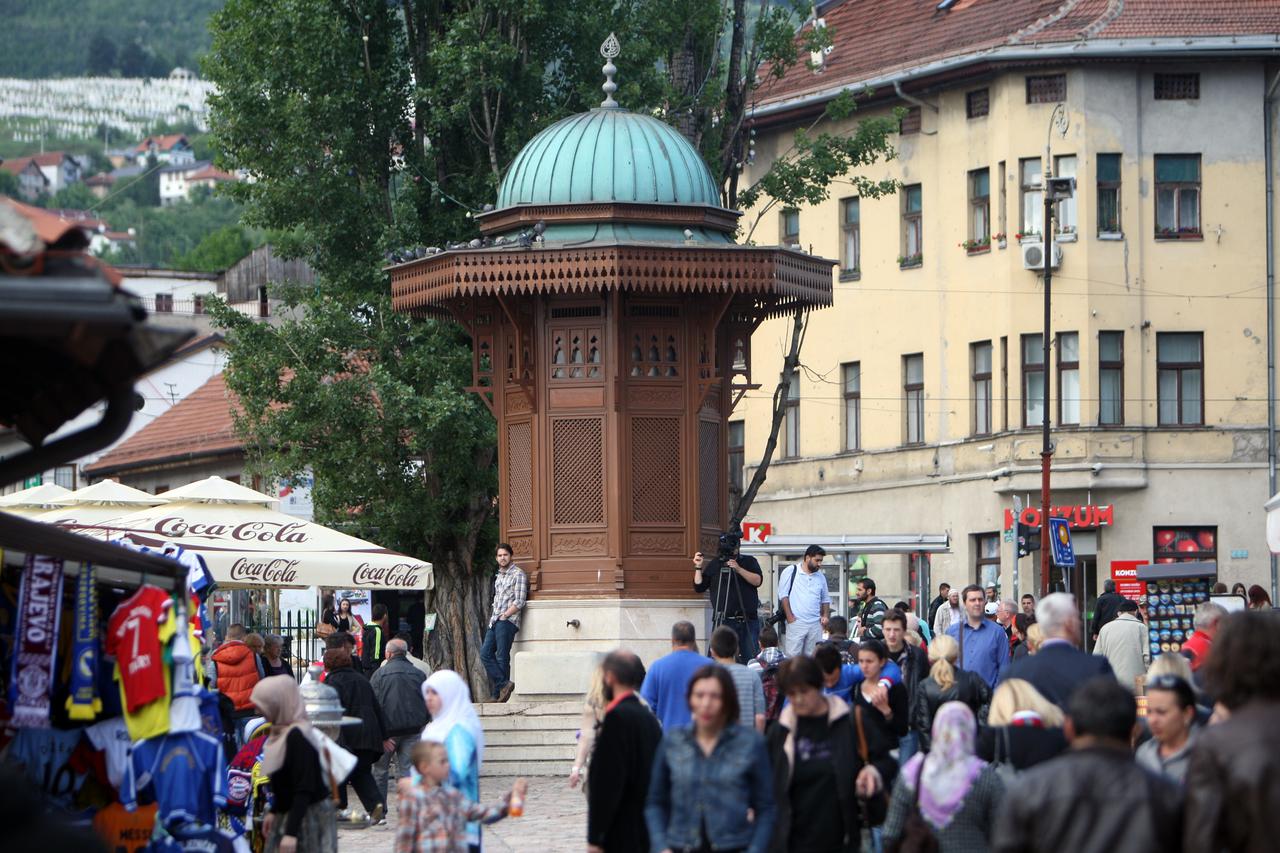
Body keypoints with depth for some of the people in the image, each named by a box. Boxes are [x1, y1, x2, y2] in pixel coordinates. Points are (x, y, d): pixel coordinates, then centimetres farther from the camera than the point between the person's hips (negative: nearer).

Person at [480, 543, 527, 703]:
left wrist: (504, 616, -12)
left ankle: (498, 694, -6)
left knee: (502, 658, -8)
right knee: (485, 653, -2)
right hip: (495, 622, 8)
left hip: (508, 621, -8)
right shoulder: (499, 576, 20)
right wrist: (493, 616, 13)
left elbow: (519, 602, -12)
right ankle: (504, 684, -5)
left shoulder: (518, 574, -6)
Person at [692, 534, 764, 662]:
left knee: (750, 660, -2)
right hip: (724, 621, 1)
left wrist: (739, 569, -18)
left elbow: (757, 581, -8)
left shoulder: (749, 562, 9)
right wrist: (698, 567, -1)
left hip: (748, 621, 0)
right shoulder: (714, 565, 12)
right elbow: (699, 587, 10)